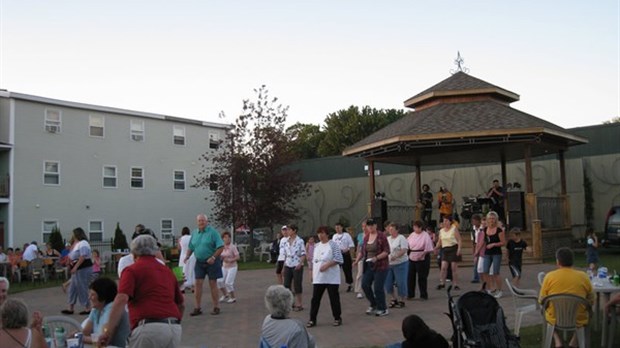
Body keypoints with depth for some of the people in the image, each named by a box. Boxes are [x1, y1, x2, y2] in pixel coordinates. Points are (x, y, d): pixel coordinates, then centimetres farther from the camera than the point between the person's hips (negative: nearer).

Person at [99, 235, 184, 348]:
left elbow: (121, 300, -12)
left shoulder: (132, 270, 4)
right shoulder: (168, 271, 22)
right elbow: (181, 305, 28)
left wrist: (109, 332, -12)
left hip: (150, 328, -6)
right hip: (175, 329, 6)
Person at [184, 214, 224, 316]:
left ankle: (216, 307, 13)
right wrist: (187, 256, -1)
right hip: (199, 262, 4)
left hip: (211, 262, -4)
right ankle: (197, 308, 8)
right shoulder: (194, 233, 7)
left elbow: (221, 247, -14)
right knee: (198, 283, 0)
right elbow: (191, 247, 16)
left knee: (213, 284, 3)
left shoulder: (212, 232, -10)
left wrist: (213, 257, -21)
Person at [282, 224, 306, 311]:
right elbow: (285, 255, 14)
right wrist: (284, 267, 13)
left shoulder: (300, 241, -9)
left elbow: (303, 254, -9)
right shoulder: (286, 241, 8)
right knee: (286, 285, 6)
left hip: (297, 266, -6)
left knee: (297, 285, -1)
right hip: (288, 266, 6)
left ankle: (299, 304, 9)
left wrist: (300, 263, -24)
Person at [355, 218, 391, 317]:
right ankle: (373, 305, 21)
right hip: (369, 266, 6)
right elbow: (362, 251, 15)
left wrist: (376, 258, -24)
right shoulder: (366, 237, 8)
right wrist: (357, 260, 1)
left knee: (378, 288, -4)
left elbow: (387, 251, -12)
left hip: (380, 266, -6)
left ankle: (383, 309, 15)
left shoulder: (381, 236, -9)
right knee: (365, 285, 0)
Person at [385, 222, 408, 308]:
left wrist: (396, 256, -31)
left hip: (400, 264, -6)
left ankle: (402, 300, 13)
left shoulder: (401, 238, -8)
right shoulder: (387, 239, 13)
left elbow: (404, 250, -18)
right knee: (388, 283, 7)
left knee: (400, 283, -2)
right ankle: (394, 299, 25)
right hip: (388, 264, 7)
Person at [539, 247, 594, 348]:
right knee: (588, 310, 33)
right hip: (578, 320, 0)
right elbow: (591, 301, 5)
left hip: (554, 320, 0)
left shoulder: (549, 276, -10)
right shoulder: (583, 276, -7)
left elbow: (541, 300, -1)